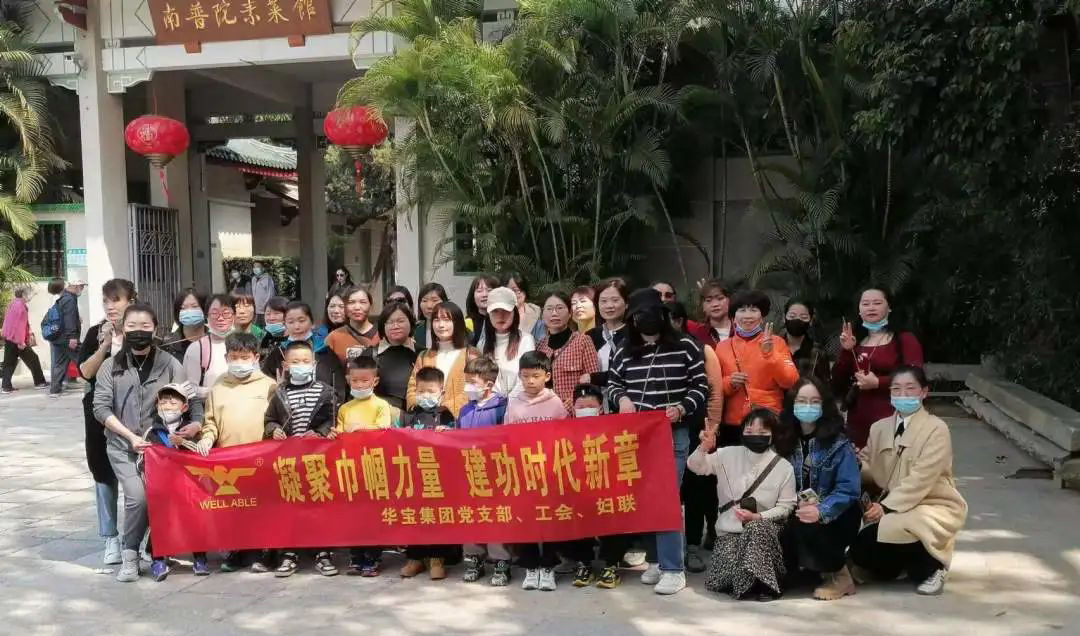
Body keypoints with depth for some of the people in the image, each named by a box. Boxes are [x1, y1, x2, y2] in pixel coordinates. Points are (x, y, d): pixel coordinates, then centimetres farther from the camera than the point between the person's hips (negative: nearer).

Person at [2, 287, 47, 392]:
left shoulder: (11, 304, 15)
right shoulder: (20, 306, -15)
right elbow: (20, 325, -20)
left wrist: (29, 333, 24)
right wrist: (21, 341, -22)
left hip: (8, 338, 9)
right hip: (18, 339, -9)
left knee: (9, 362, 7)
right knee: (33, 359, 4)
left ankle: (5, 385, 2)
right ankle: (39, 382, 10)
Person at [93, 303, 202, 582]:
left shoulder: (168, 363, 2)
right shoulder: (111, 366, 3)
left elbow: (192, 398, -1)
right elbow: (101, 407, -2)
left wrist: (196, 421, -21)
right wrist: (130, 436, -11)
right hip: (122, 446, -1)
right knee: (138, 496, -17)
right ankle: (130, 554, 1)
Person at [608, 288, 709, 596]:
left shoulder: (685, 347, -4)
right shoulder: (626, 352, 6)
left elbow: (701, 386, -2)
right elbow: (613, 382, 17)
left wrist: (682, 408, -17)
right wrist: (622, 398, -3)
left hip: (673, 434, -4)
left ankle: (673, 568, 0)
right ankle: (657, 559, 22)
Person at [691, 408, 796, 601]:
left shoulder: (784, 467, -4)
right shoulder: (728, 455, 0)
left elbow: (786, 506, -4)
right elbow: (695, 466, -4)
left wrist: (758, 517, -19)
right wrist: (704, 448, -25)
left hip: (763, 529, -1)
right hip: (730, 531, 1)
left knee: (758, 527, -38)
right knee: (718, 582, -20)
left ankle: (764, 581, -19)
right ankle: (748, 579, 13)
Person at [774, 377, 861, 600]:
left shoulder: (839, 443, -10)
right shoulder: (786, 440, 3)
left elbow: (848, 489, -18)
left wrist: (822, 511, -34)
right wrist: (794, 507, -20)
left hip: (835, 518, -4)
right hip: (797, 515, 4)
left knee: (805, 527, -34)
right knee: (776, 537, -26)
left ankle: (840, 576, -6)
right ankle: (817, 568, 7)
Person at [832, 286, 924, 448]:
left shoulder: (904, 339, 1)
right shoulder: (854, 339, 16)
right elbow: (838, 383, 10)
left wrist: (877, 383, -18)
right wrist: (846, 351, -2)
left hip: (891, 421, -5)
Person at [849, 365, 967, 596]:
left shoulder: (936, 429, -12)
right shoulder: (879, 428, 8)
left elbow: (921, 479, -21)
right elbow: (869, 467, 5)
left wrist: (886, 506, -27)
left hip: (933, 507, -6)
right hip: (893, 507, 6)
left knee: (889, 528, -33)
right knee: (859, 548, -16)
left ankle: (932, 568, -3)